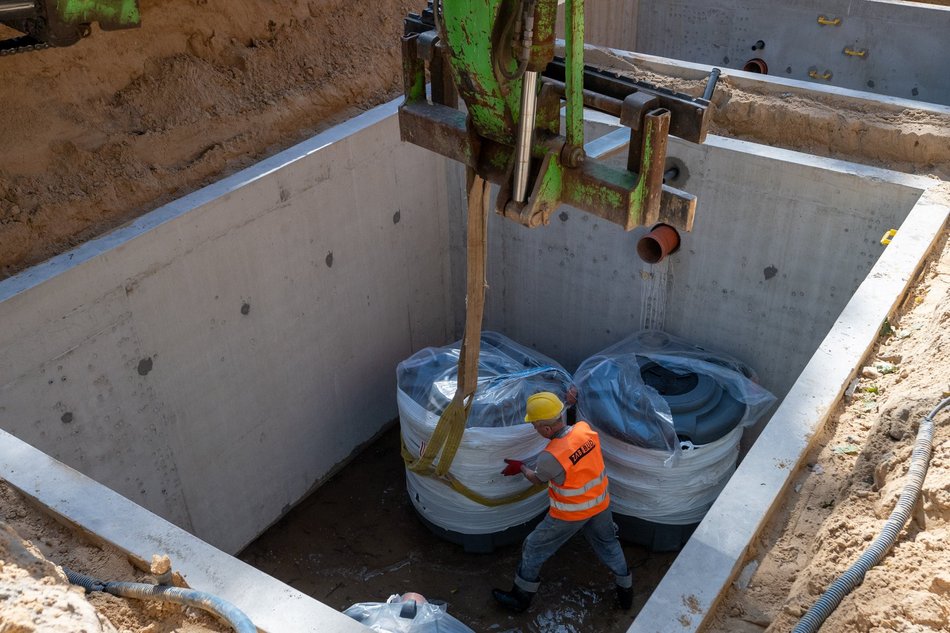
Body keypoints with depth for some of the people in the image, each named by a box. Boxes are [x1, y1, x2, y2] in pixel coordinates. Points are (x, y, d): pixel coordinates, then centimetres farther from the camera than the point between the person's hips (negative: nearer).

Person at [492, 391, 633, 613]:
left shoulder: (551, 457, -32)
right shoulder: (585, 428, -19)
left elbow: (538, 479, -9)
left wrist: (521, 468, 9)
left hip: (570, 514, -5)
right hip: (600, 503, 5)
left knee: (534, 549, 15)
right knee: (608, 543, 29)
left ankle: (520, 598, 31)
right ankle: (626, 592, 42)